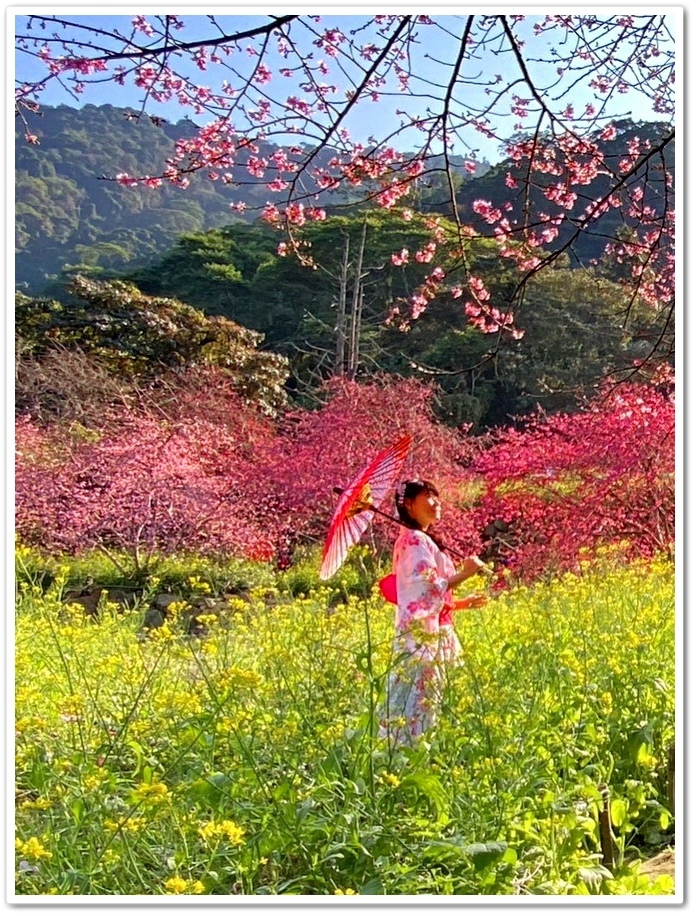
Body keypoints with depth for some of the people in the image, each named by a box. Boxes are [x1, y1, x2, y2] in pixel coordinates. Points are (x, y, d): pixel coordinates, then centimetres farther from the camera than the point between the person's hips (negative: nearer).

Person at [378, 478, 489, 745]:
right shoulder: (415, 541, -11)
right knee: (419, 705, -8)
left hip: (430, 635, 10)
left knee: (426, 703, 10)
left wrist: (463, 602, 17)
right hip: (423, 636, -10)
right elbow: (427, 590, -21)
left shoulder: (421, 541, 19)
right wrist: (464, 573, -17)